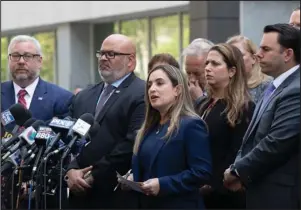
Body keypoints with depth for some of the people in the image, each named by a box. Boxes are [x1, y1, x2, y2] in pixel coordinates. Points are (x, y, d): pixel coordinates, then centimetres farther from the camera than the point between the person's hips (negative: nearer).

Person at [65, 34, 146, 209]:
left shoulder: (143, 95, -6)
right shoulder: (84, 97, 18)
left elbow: (132, 143, -16)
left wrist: (94, 175, -14)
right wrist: (71, 171, -6)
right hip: (80, 195, 6)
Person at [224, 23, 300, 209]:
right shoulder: (277, 88, 16)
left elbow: (277, 143, -24)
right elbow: (255, 138, 19)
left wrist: (238, 171, -11)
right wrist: (240, 171, 1)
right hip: (264, 193, 10)